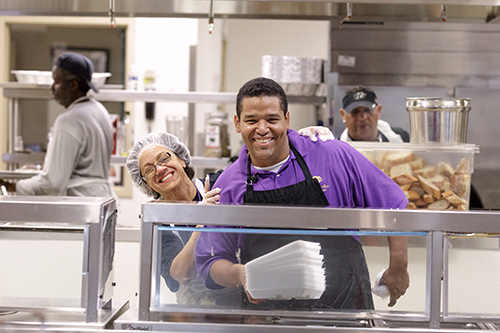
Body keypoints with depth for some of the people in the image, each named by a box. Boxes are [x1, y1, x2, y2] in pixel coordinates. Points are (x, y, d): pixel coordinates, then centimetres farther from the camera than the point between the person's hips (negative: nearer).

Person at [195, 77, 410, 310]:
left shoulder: (334, 156, 1)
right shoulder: (227, 186, 5)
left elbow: (392, 204, 10)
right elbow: (210, 262, 11)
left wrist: (398, 269, 7)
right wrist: (239, 275, -10)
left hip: (344, 305, -2)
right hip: (269, 309, 3)